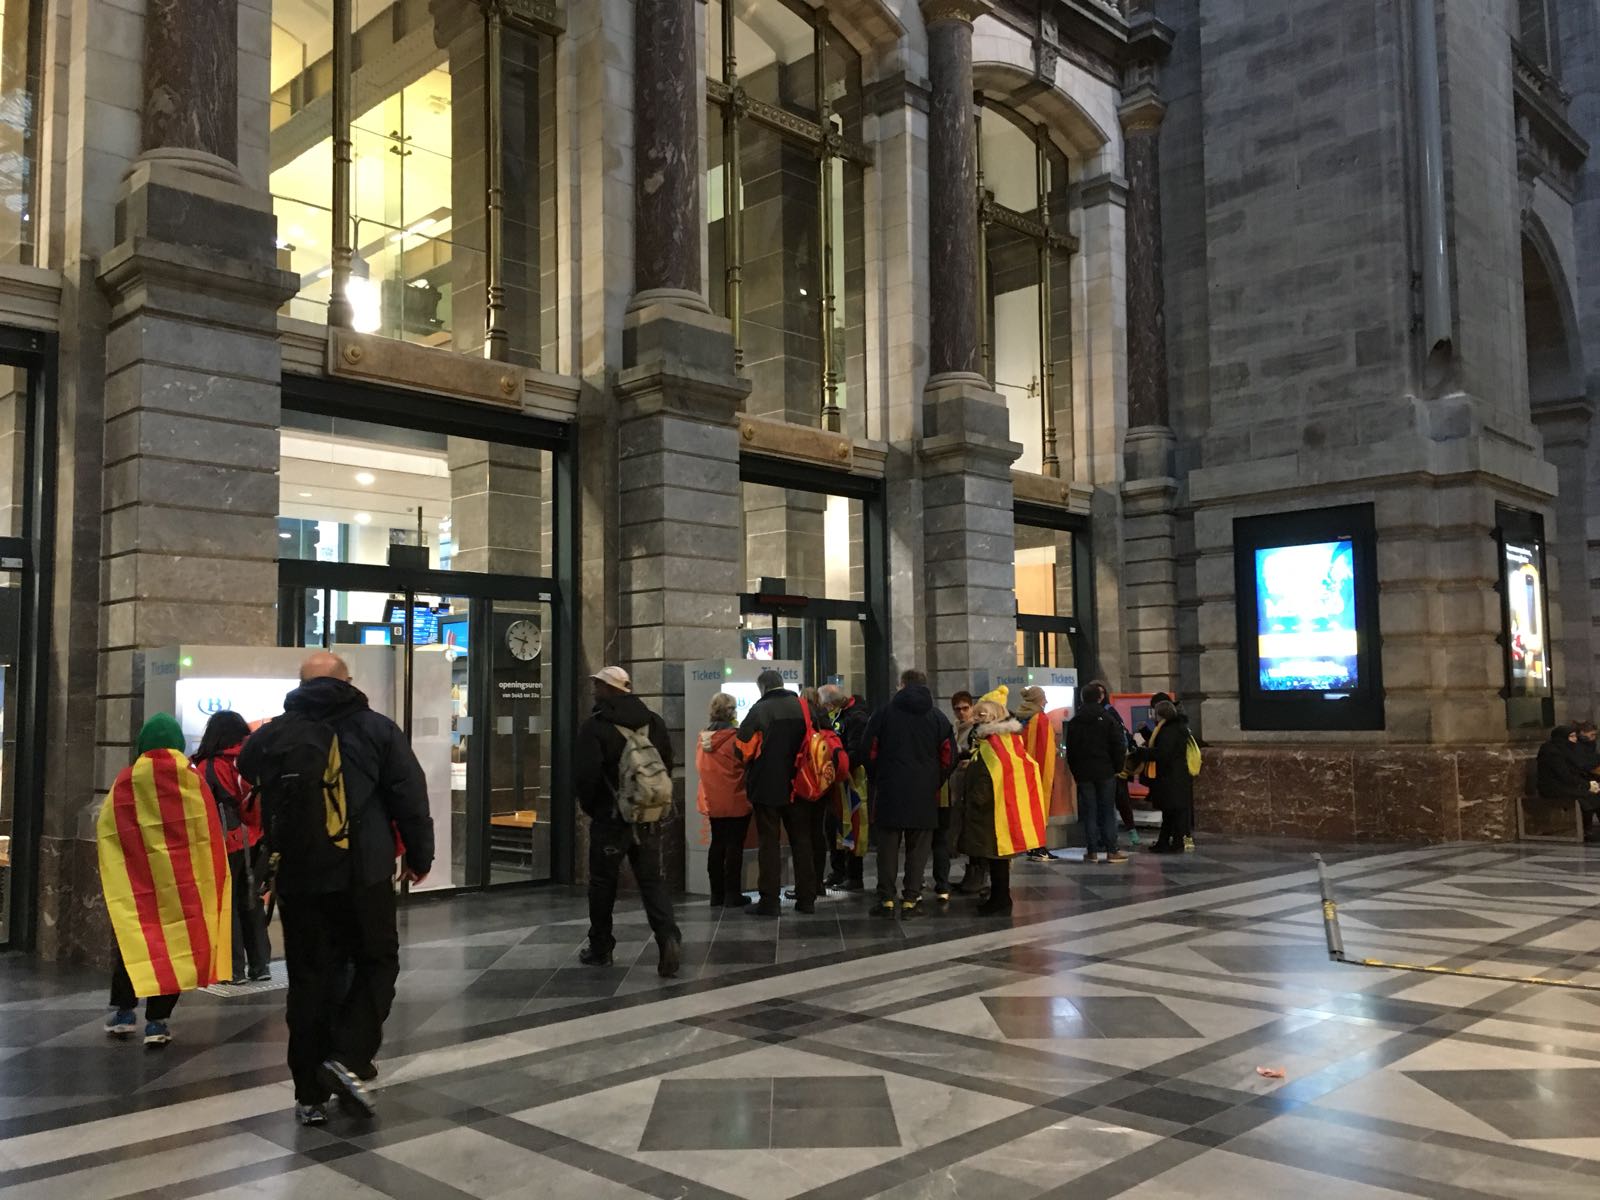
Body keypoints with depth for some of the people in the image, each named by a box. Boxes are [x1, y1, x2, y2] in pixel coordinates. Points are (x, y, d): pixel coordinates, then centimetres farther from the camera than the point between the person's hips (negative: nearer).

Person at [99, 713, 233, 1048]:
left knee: (134, 940, 15)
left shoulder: (125, 780, -2)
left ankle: (123, 1011, 18)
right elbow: (210, 835, -1)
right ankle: (157, 1021, 3)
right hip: (183, 881, -1)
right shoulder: (192, 779, -4)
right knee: (174, 941, 4)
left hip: (136, 880, 1)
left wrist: (112, 879, 10)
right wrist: (208, 882, 7)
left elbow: (106, 833, 1)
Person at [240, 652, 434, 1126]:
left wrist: (268, 864, 21)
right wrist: (418, 856, 9)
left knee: (309, 979, 10)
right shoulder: (376, 729, -1)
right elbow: (410, 798, -1)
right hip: (364, 874, -3)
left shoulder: (270, 736, 7)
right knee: (376, 963, 13)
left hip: (298, 877, 3)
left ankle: (311, 1094, 14)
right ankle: (348, 1058, -4)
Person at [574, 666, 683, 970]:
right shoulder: (654, 722, 5)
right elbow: (668, 765, 9)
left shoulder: (595, 726, -13)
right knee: (652, 880, 7)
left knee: (603, 883, 10)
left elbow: (585, 774, -17)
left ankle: (600, 949, 20)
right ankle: (668, 937, -13)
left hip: (610, 818, -4)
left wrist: (590, 807, 1)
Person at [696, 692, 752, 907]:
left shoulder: (704, 737, 1)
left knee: (717, 845, 13)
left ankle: (717, 895, 17)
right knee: (734, 846, 2)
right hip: (736, 801, -6)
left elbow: (699, 765, 9)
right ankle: (732, 895, 4)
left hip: (713, 801, 6)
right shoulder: (735, 737, -16)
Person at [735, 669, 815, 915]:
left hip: (767, 786, -4)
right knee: (801, 840, 12)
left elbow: (743, 747, -12)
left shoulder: (760, 709, -11)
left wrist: (749, 765, 8)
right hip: (798, 786, 4)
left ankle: (770, 900, 1)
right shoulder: (803, 707, 4)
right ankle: (806, 898, 15)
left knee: (769, 842, 2)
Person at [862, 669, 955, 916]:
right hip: (925, 793, 1)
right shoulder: (938, 718, 5)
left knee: (888, 846, 5)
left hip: (889, 791, -1)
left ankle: (886, 898, 4)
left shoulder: (884, 713, 1)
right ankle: (911, 898, 5)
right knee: (918, 848, 6)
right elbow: (948, 758, 5)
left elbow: (870, 752, 1)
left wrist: (874, 782, 13)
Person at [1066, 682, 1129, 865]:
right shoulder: (1108, 719, -6)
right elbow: (1119, 746, -7)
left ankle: (1091, 851, 5)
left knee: (1089, 812, 5)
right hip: (1105, 771, -2)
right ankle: (1111, 851, 0)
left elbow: (1070, 750, 7)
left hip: (1083, 772, 2)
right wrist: (1118, 767, 4)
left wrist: (1075, 772, 12)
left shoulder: (1074, 722, 4)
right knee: (1108, 811, 2)